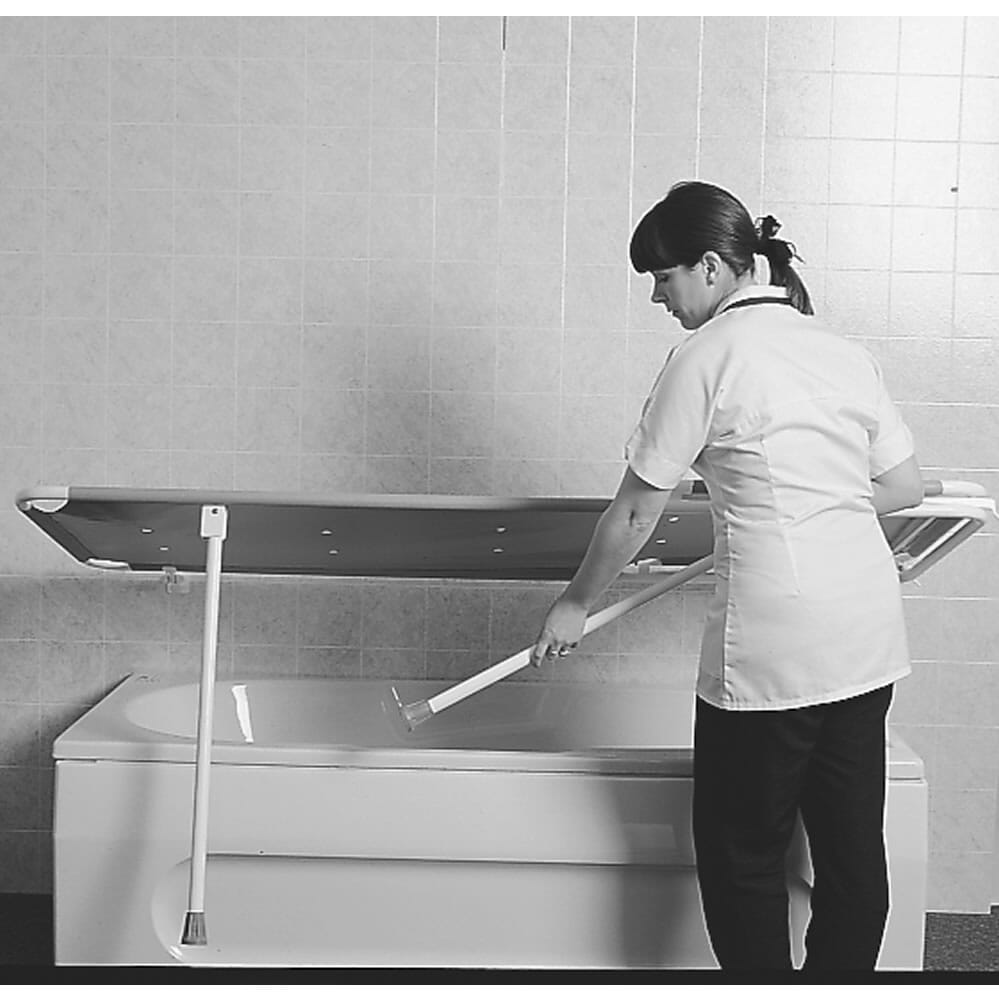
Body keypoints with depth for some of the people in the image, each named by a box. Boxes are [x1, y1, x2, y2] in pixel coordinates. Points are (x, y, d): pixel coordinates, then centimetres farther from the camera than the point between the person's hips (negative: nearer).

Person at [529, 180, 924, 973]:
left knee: (744, 854, 8)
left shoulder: (708, 358, -8)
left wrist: (576, 604, 8)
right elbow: (904, 487, 13)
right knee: (853, 843, 15)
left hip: (773, 647, -7)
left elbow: (635, 517, -5)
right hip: (869, 636, 7)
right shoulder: (846, 353, 10)